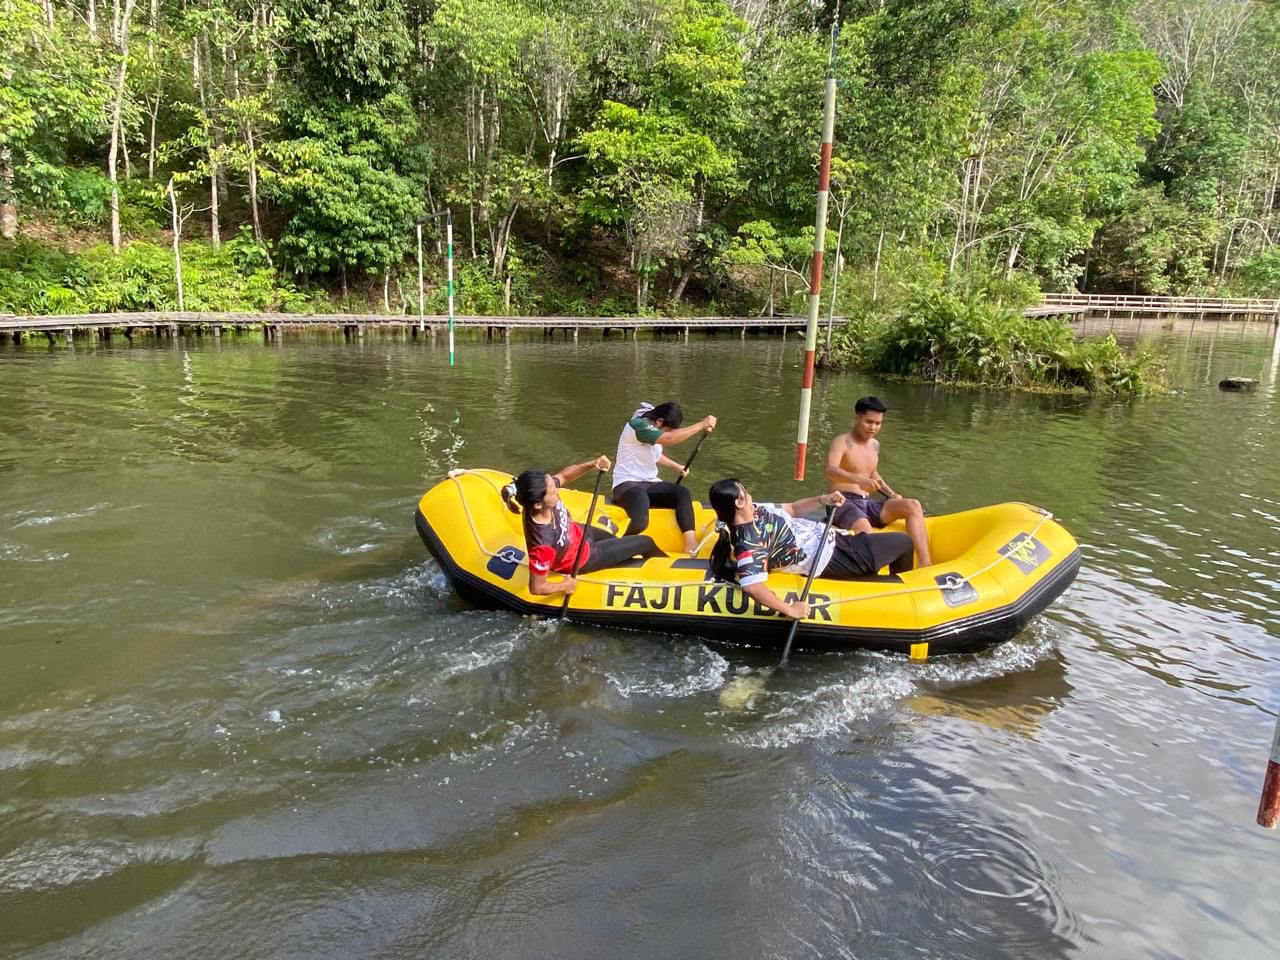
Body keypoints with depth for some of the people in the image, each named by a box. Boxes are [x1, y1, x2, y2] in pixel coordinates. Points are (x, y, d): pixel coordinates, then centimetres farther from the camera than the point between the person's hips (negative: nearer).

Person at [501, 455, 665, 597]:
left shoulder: (539, 501, -30)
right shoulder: (543, 544, -46)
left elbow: (563, 475, -9)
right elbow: (536, 587, -34)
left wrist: (591, 464, -25)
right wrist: (565, 585, -16)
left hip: (578, 533, 6)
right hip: (584, 557, -5)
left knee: (617, 541, 34)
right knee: (646, 543, 11)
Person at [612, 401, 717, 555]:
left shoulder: (656, 429, 13)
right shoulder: (638, 425, -16)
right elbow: (670, 439, -30)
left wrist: (677, 467, 16)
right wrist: (702, 424, -25)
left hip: (650, 484, 9)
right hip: (628, 484, -9)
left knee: (683, 493, -19)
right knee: (640, 522, -36)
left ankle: (691, 545, -28)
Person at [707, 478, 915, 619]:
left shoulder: (756, 511, -2)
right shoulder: (749, 543, -30)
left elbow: (792, 509, 10)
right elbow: (751, 587, -40)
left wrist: (823, 500, -6)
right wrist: (790, 609, -35)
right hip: (831, 559, -9)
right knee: (904, 543, 5)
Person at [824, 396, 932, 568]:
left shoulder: (875, 445, 17)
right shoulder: (842, 442, -7)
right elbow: (831, 471, -27)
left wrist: (891, 493, 15)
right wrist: (859, 479, -45)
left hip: (868, 504, 7)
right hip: (844, 503, -7)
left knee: (913, 505, -13)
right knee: (866, 532, -39)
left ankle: (924, 563, -23)